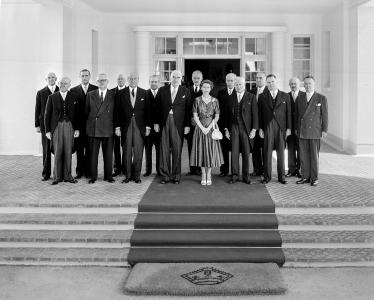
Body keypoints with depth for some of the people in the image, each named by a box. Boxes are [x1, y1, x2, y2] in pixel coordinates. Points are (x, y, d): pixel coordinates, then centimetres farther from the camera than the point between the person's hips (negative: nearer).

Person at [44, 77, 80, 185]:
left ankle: (67, 176, 12)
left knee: (68, 152, 3)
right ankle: (57, 177, 6)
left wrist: (77, 128, -2)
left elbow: (77, 114, 5)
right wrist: (47, 130, 0)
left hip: (69, 126, 1)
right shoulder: (52, 97, 5)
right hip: (56, 126, -1)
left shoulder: (74, 97, 6)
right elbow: (47, 115, 5)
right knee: (57, 152, -2)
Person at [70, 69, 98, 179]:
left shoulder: (96, 89, 4)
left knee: (89, 148, 3)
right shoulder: (73, 90, 6)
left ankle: (88, 171, 10)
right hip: (79, 124, 1)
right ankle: (80, 171, 12)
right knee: (79, 148, 5)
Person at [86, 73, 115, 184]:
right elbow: (87, 110, 11)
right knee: (93, 154, 3)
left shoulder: (113, 95, 5)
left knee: (108, 154, 4)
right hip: (93, 128, 1)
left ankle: (108, 176, 15)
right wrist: (88, 124, 6)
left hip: (107, 129, -1)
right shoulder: (90, 94, 10)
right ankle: (93, 176, 12)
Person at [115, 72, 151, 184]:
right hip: (126, 126, 0)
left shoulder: (143, 93, 7)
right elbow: (117, 111, 3)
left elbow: (147, 110, 5)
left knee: (138, 152, 1)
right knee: (126, 152, 3)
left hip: (139, 126, 0)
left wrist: (147, 126, 0)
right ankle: (127, 175, 11)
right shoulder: (121, 93, 6)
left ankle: (137, 176, 10)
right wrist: (117, 127, -3)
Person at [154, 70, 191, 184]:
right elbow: (157, 107, 8)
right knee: (164, 150, 2)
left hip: (178, 124, -1)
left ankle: (176, 176, 11)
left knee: (177, 150, 2)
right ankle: (165, 176, 9)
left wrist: (187, 125, -3)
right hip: (164, 123, 1)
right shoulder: (162, 90, 9)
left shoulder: (185, 91, 6)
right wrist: (156, 123, 1)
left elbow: (188, 109, 3)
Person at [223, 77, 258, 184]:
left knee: (246, 153, 2)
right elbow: (226, 114, 11)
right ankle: (234, 175, 9)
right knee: (234, 152, 1)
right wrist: (226, 129, 5)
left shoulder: (251, 97, 1)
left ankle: (245, 176, 12)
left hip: (246, 128, -2)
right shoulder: (230, 98, 9)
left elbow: (255, 114, -1)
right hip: (233, 127, 2)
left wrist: (254, 129, -7)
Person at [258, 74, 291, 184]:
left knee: (281, 152, 4)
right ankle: (267, 176, 10)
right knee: (267, 152, 1)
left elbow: (288, 112, 6)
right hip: (267, 128, 0)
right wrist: (260, 128, -1)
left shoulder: (285, 96, 7)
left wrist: (288, 128, 0)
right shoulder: (262, 96, 7)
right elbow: (259, 113, 5)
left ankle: (281, 176, 13)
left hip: (281, 128, 0)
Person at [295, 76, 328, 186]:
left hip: (315, 131, -3)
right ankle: (305, 177, 12)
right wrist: (296, 128, 9)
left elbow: (325, 115, -1)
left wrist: (324, 130, -5)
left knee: (314, 155, 1)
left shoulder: (321, 98, 0)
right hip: (302, 131, 3)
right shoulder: (300, 99, 11)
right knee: (303, 155, 4)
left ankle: (314, 178, 9)